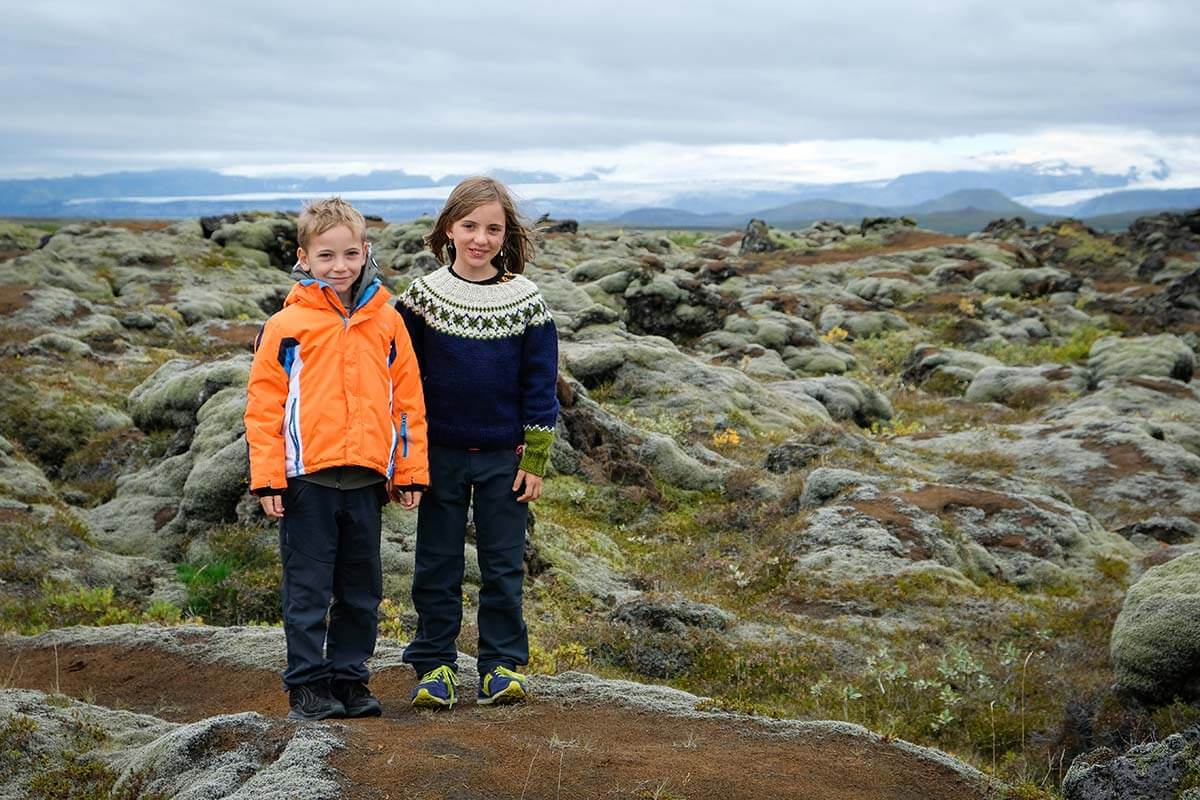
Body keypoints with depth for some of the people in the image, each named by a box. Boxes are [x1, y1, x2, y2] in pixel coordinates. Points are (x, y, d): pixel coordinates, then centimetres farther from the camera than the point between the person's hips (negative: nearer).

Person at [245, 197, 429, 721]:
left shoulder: (386, 322, 6)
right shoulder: (286, 326, -2)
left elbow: (407, 399, 9)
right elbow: (264, 404, -2)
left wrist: (410, 472, 6)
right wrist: (267, 478, -8)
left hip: (367, 479, 3)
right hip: (306, 479, -3)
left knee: (362, 590, 11)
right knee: (308, 590, 3)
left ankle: (349, 679, 23)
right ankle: (307, 686, 13)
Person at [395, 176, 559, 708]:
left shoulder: (526, 301, -1)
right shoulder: (424, 295, 0)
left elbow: (540, 384, 1)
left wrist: (535, 460, -3)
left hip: (504, 457, 0)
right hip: (440, 455, 1)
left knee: (503, 565, 5)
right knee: (437, 564, 6)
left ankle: (502, 665, 16)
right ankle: (435, 665, 17)